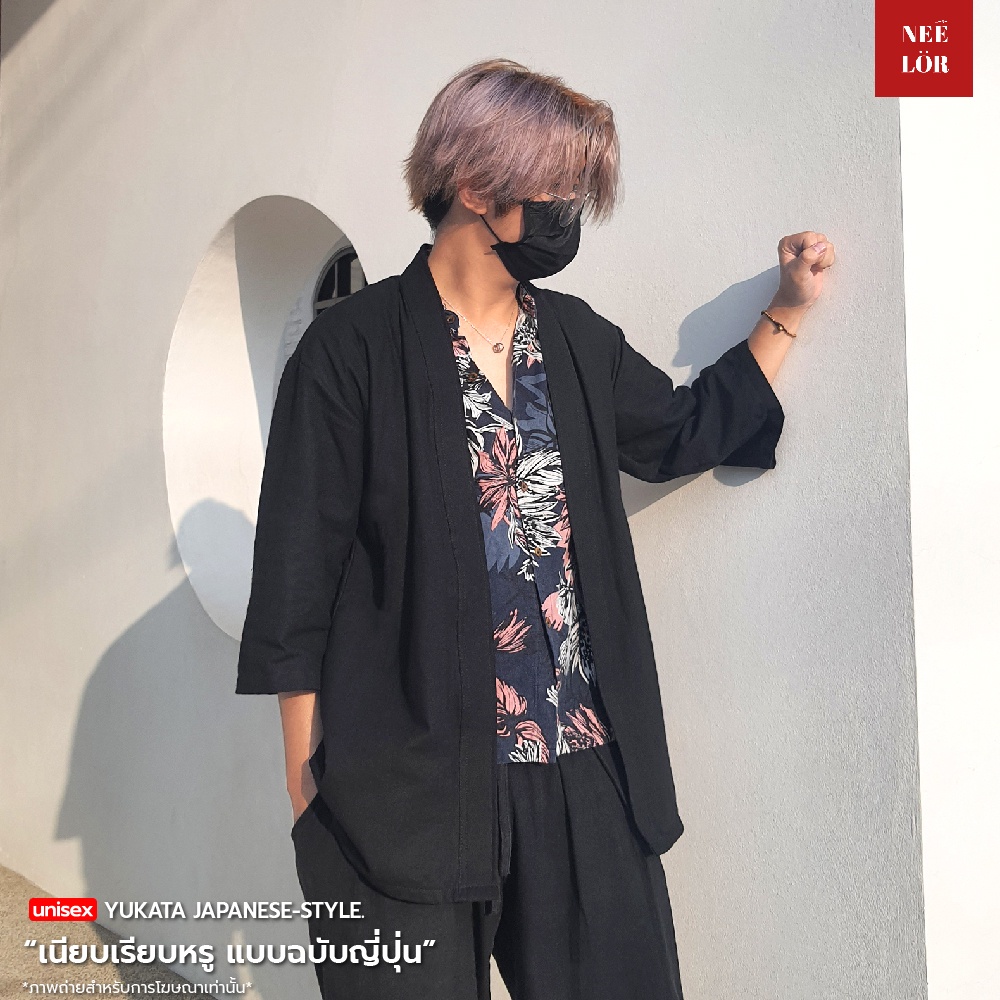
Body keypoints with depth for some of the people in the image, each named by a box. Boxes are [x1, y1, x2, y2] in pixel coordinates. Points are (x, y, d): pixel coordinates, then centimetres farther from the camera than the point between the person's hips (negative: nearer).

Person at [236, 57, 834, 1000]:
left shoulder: (575, 338, 9)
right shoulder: (354, 347, -8)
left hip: (584, 762, 6)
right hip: (411, 776, -5)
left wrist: (786, 311, 17)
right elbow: (298, 573, -8)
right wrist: (307, 775, -8)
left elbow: (688, 432, 24)